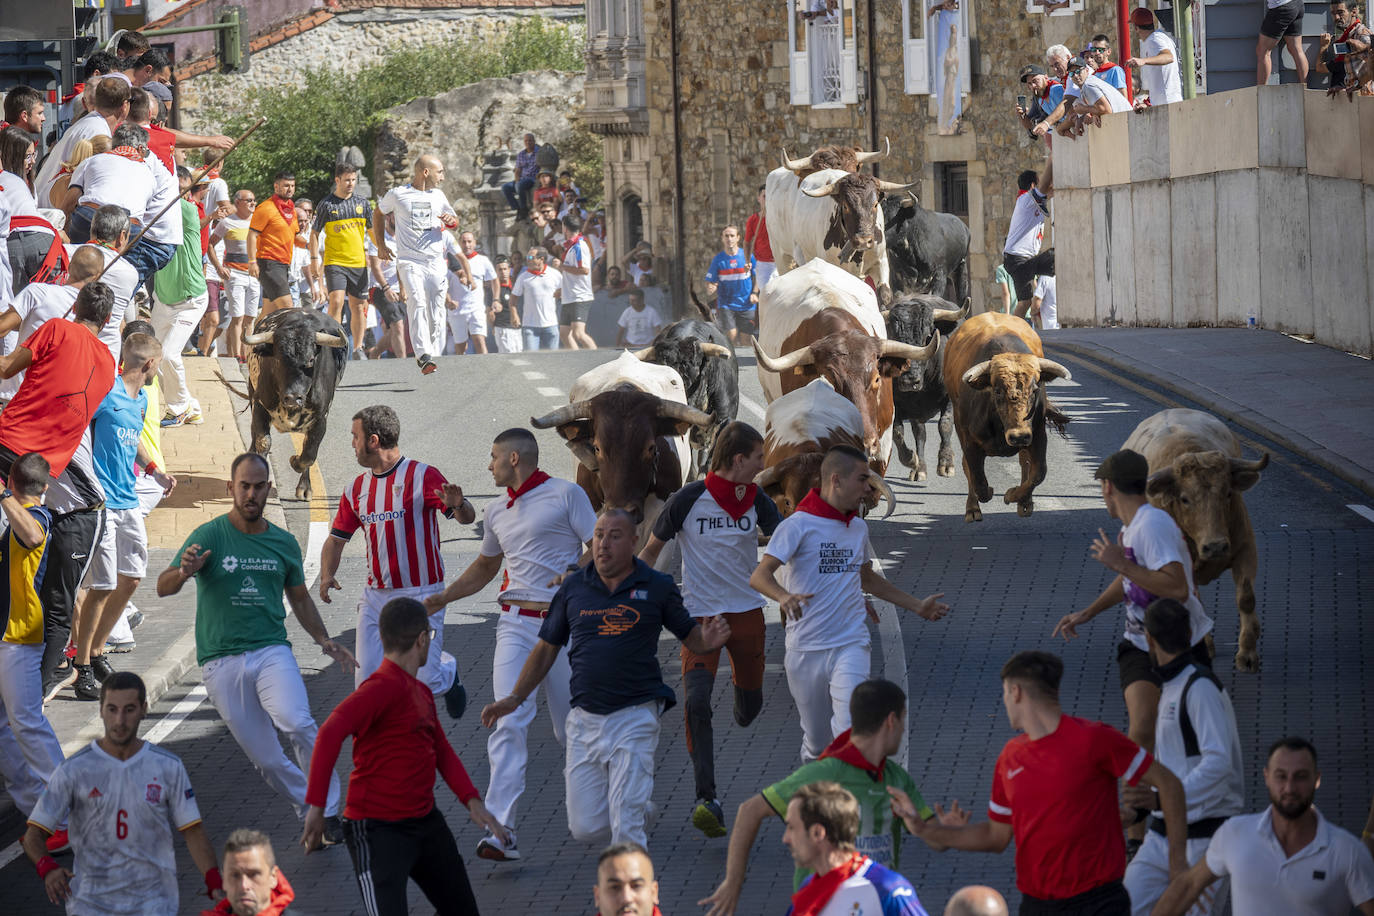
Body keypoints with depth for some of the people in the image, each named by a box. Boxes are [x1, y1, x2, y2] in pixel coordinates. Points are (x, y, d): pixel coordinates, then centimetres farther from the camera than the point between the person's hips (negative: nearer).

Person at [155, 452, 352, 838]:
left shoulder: (283, 543, 9)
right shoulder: (209, 536, -2)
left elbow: (300, 598, 24)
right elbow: (163, 587, -9)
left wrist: (324, 641, 11)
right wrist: (184, 572, -31)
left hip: (271, 651, 1)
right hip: (221, 661, -1)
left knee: (298, 724, -26)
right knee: (266, 759, 0)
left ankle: (329, 813, -17)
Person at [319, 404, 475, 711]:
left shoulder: (423, 477, -8)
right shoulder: (356, 489, 10)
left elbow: (467, 518, -12)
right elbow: (337, 538, 16)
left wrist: (457, 504, -36)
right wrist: (327, 575, -3)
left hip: (421, 596, -5)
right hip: (376, 596, 5)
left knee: (427, 681, -4)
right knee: (367, 681, -5)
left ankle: (449, 671, 31)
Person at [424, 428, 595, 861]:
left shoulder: (566, 495, -1)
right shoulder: (496, 511, 18)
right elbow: (485, 567, 32)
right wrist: (440, 599, 25)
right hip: (516, 625, 4)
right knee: (509, 723, -13)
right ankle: (502, 831, -21)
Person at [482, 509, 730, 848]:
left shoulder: (657, 587, 1)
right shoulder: (573, 588, 6)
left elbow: (690, 638, 8)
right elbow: (547, 648, 15)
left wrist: (709, 640, -16)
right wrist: (515, 698, 9)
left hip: (635, 715, -3)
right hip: (585, 718, 3)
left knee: (626, 823, -12)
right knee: (585, 827, 4)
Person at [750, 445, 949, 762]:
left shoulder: (859, 528, 11)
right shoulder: (798, 525, -8)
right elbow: (760, 576, -18)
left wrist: (916, 605, 32)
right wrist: (784, 596, -40)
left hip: (850, 644, 3)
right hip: (805, 649, -3)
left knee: (851, 733, -19)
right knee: (816, 741, 8)